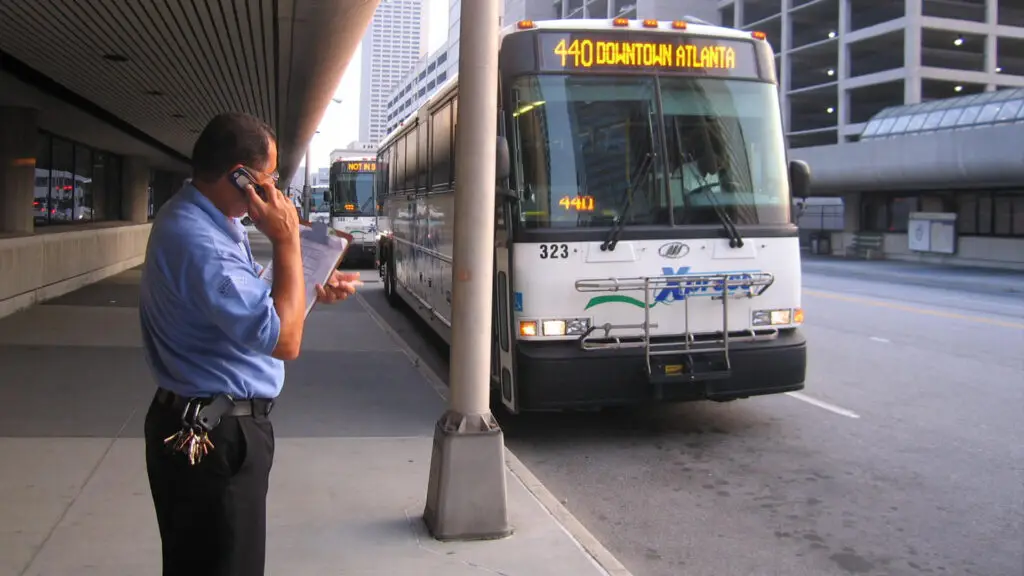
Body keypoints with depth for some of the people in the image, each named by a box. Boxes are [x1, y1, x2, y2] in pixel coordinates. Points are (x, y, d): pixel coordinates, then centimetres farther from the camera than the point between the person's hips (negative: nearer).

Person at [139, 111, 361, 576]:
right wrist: (287, 241, -24)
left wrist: (316, 292, 6)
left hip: (212, 424, 10)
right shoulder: (198, 240, -28)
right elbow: (284, 341, -29)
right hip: (214, 437, -10)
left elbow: (246, 305, 18)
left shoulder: (205, 221, 6)